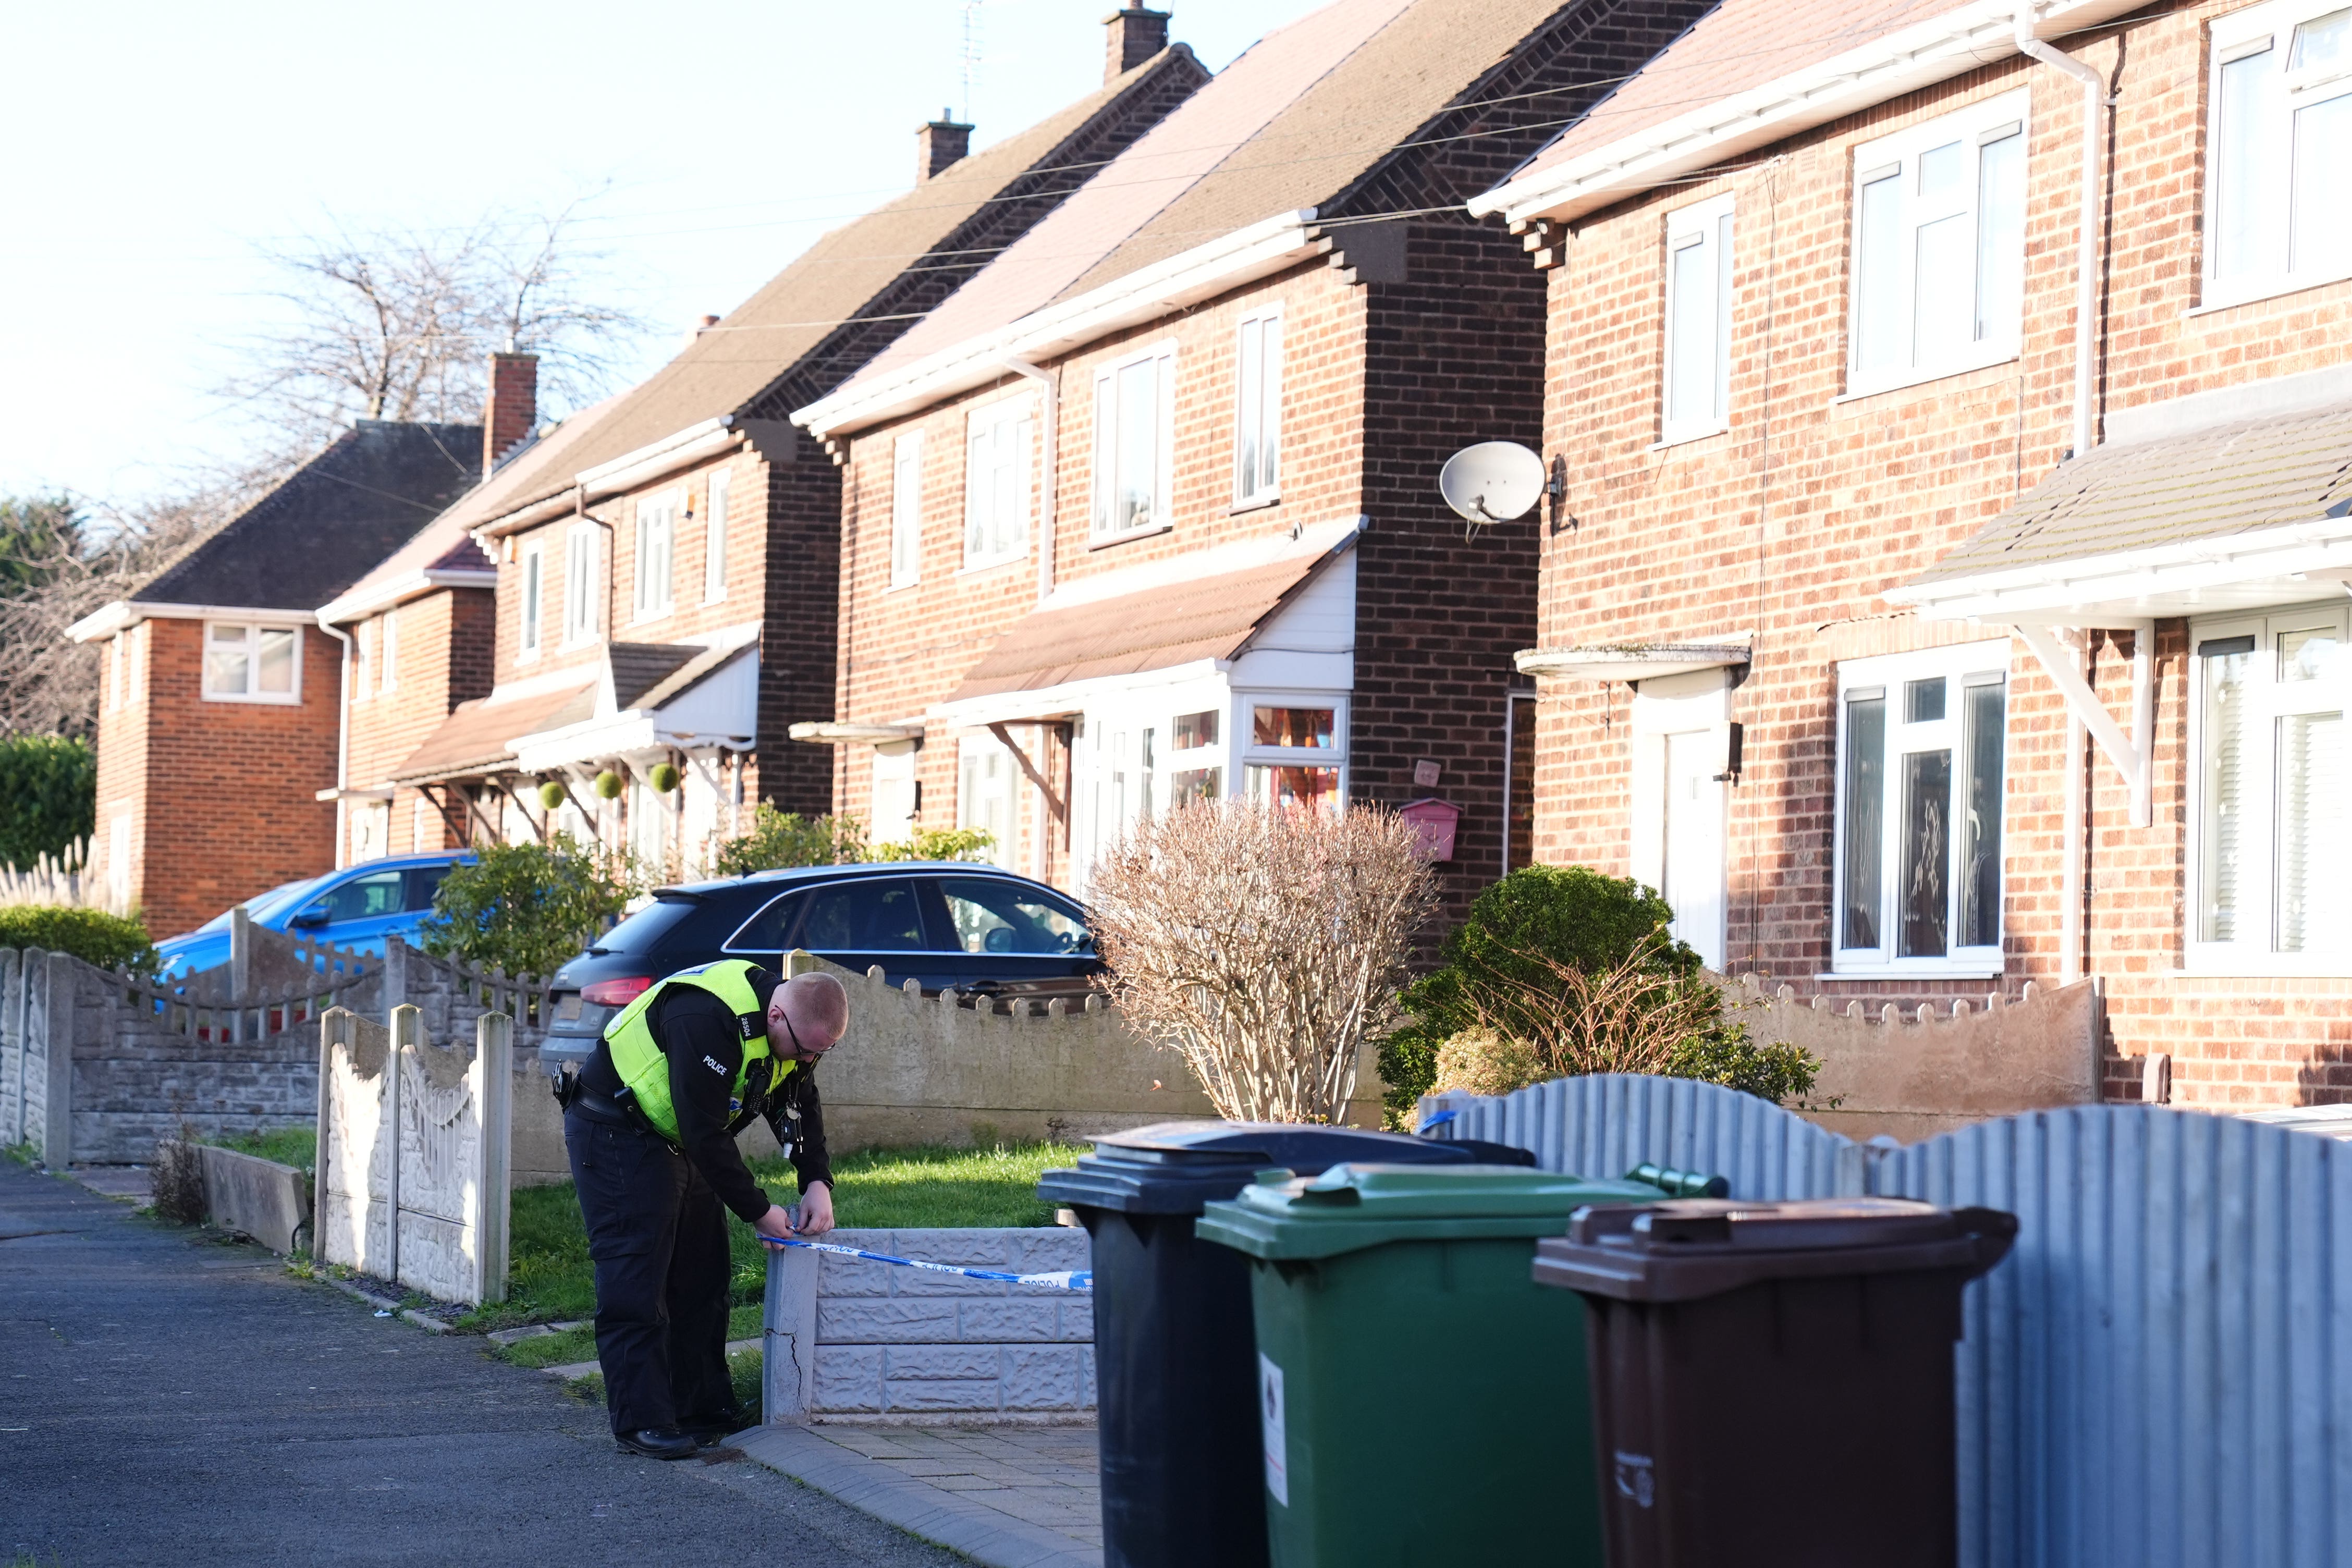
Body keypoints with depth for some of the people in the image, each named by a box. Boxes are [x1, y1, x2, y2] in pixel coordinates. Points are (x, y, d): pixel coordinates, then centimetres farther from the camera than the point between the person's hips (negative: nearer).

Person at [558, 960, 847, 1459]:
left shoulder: (798, 1029, -6)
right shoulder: (706, 1023, -34)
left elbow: (799, 1107, 8)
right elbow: (705, 1133, -32)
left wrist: (817, 1183, -9)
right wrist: (758, 1211, -24)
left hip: (676, 1138, 9)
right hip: (615, 1132, -9)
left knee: (703, 1273, 8)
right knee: (634, 1281, -13)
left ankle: (704, 1410, 13)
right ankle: (642, 1422, -12)